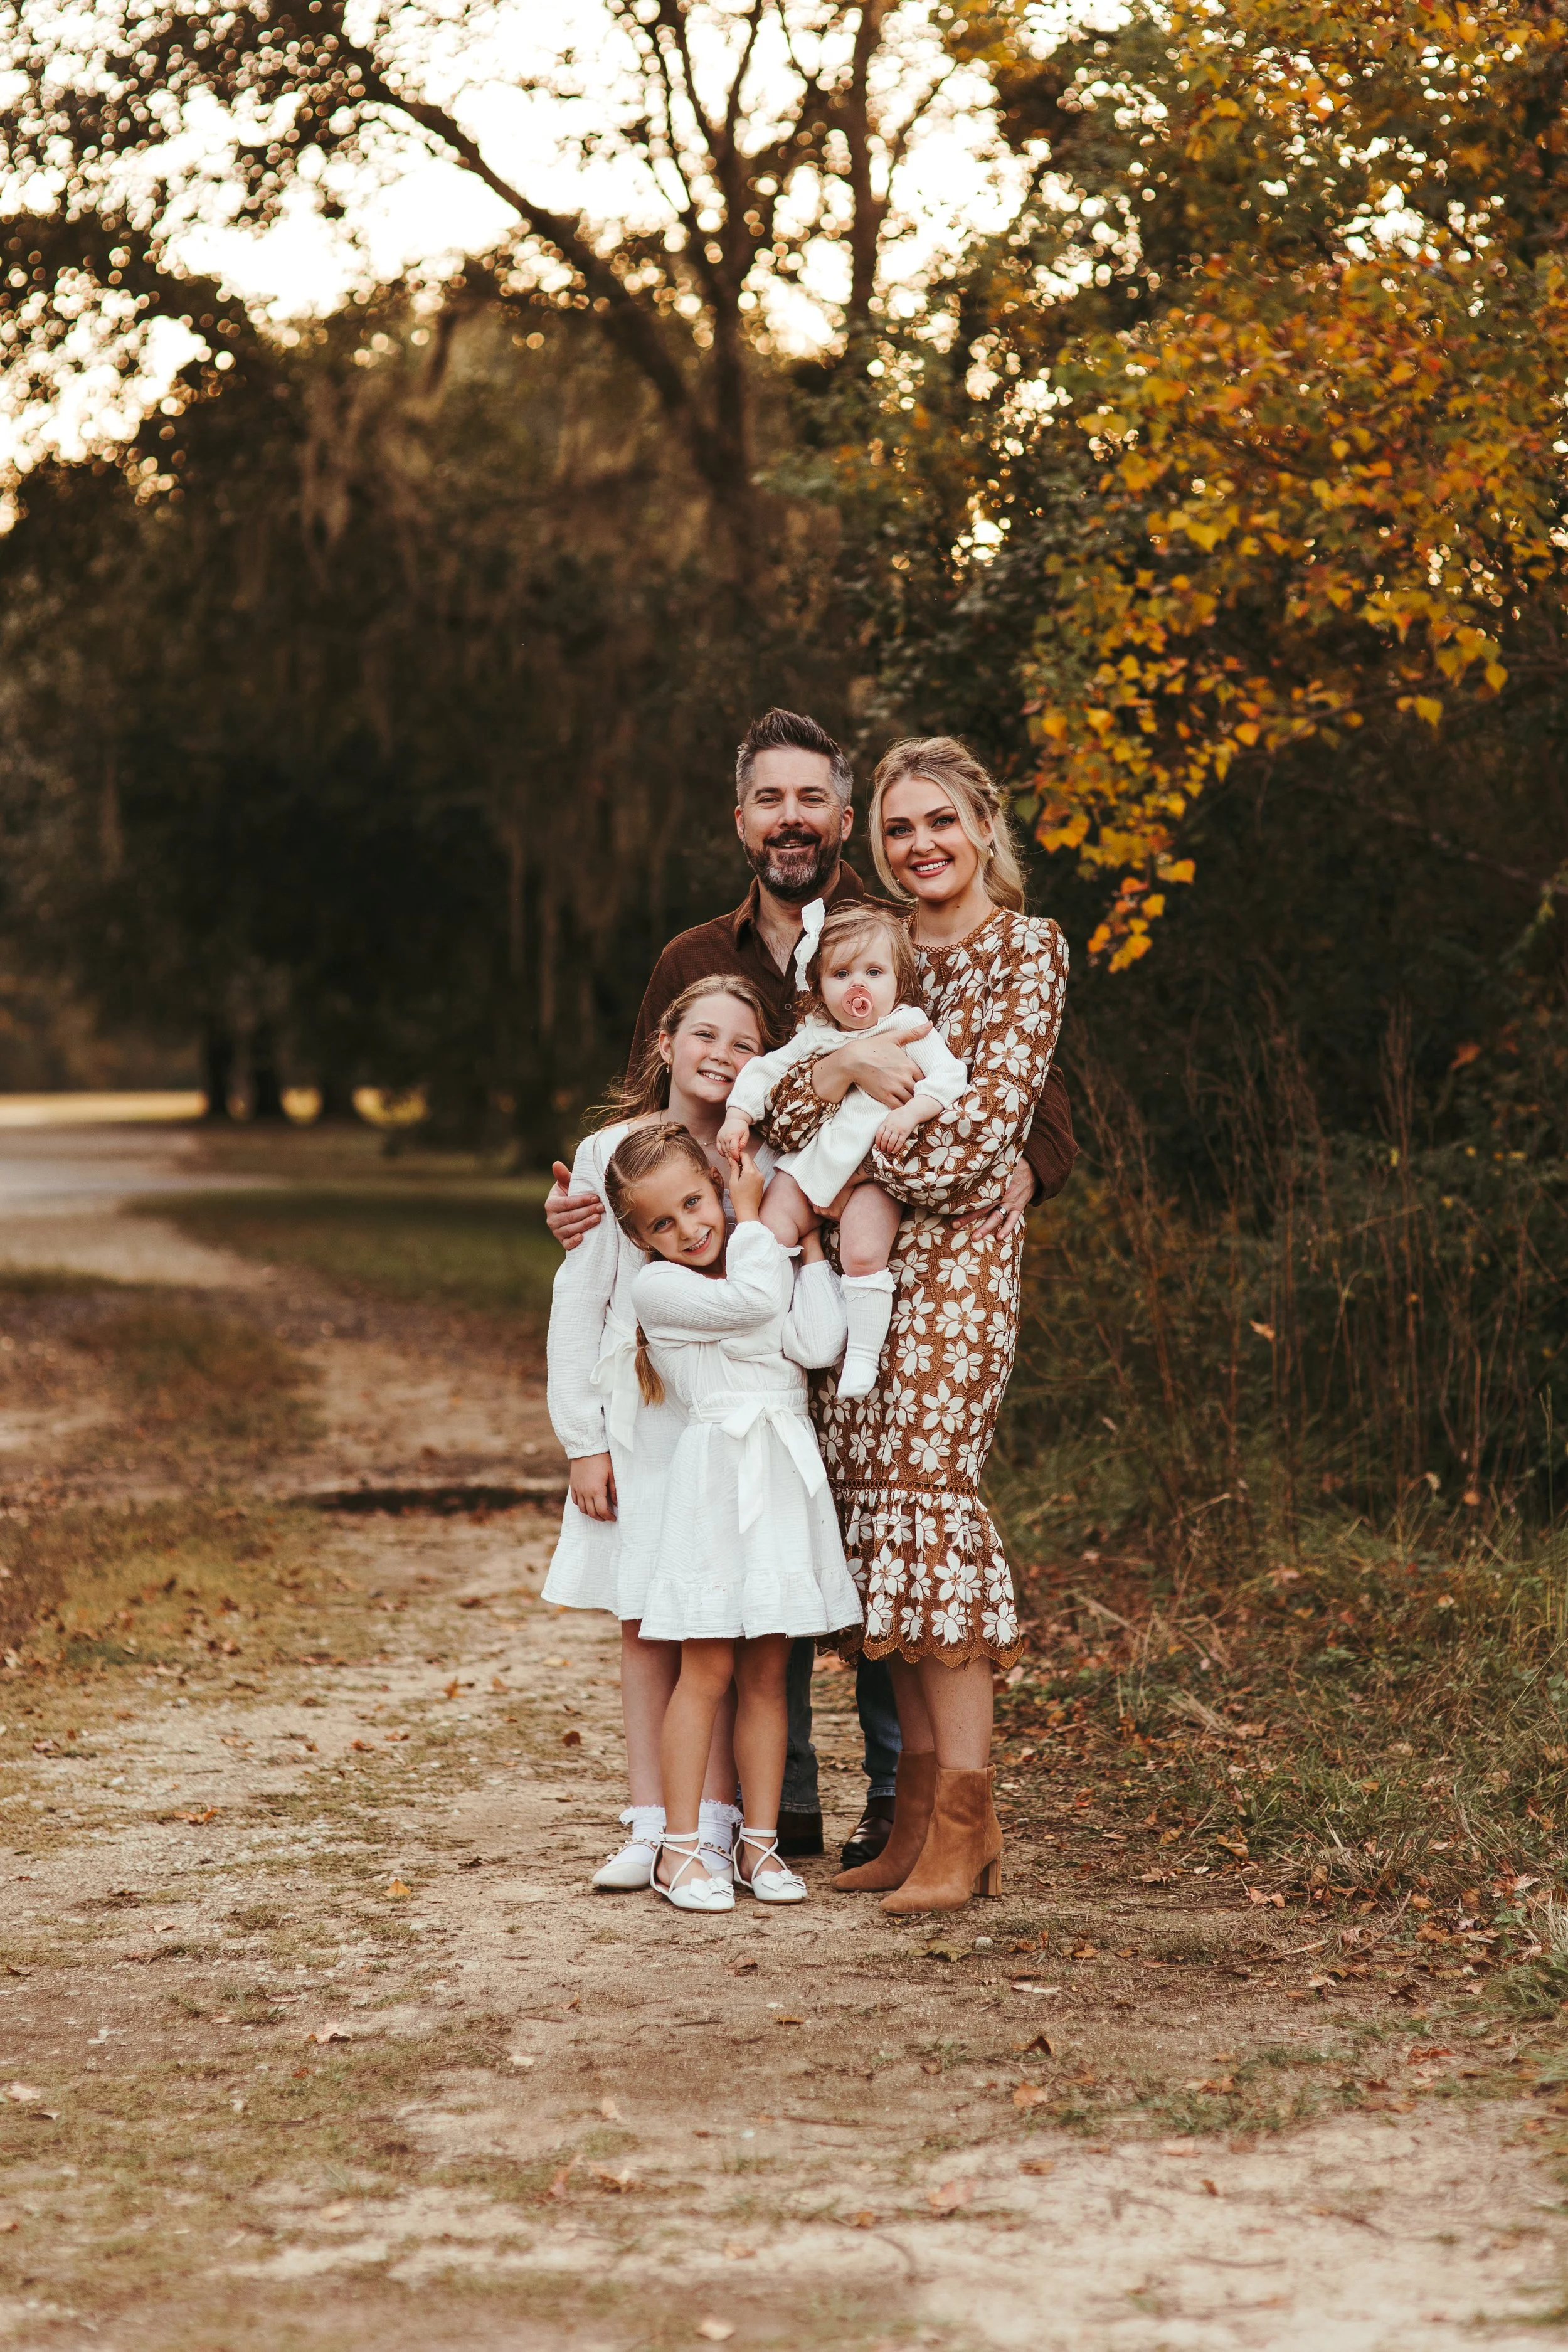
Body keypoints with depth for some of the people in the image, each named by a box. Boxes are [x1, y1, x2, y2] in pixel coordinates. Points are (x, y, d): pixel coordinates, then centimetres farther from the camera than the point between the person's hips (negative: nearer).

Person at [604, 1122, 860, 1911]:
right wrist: (753, 1219, -5)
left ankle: (760, 1841, 14)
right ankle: (680, 1848, 4)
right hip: (718, 1480, -5)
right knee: (708, 1667, -3)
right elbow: (751, 1299, -18)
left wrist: (808, 1246, 2)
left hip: (788, 1477, 5)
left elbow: (818, 1343, -3)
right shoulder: (657, 1287, -5)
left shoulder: (772, 1266, 13)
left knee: (767, 1670, 8)